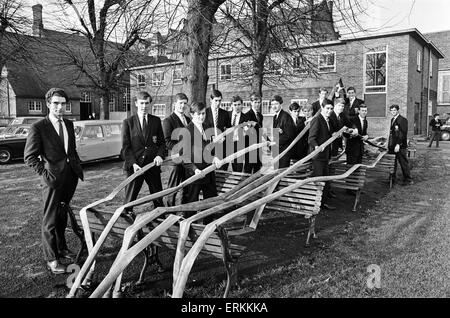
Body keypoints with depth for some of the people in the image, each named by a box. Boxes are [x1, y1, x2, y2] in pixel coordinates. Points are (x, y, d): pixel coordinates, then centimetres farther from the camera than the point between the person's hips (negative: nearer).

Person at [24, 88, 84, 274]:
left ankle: (61, 248, 34)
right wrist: (45, 174, -15)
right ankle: (51, 259, 12)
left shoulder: (69, 125, 10)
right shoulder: (38, 128, -9)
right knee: (50, 220, 2)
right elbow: (29, 157, -9)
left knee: (62, 216, 19)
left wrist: (78, 168, 11)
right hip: (53, 179, -6)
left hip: (70, 176, 6)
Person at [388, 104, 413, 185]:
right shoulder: (392, 120, 17)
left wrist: (398, 145, -22)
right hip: (392, 146, 8)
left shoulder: (403, 120, -10)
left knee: (403, 163, -1)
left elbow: (403, 134, -17)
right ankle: (392, 178, 23)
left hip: (400, 146, -8)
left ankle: (408, 179, 8)